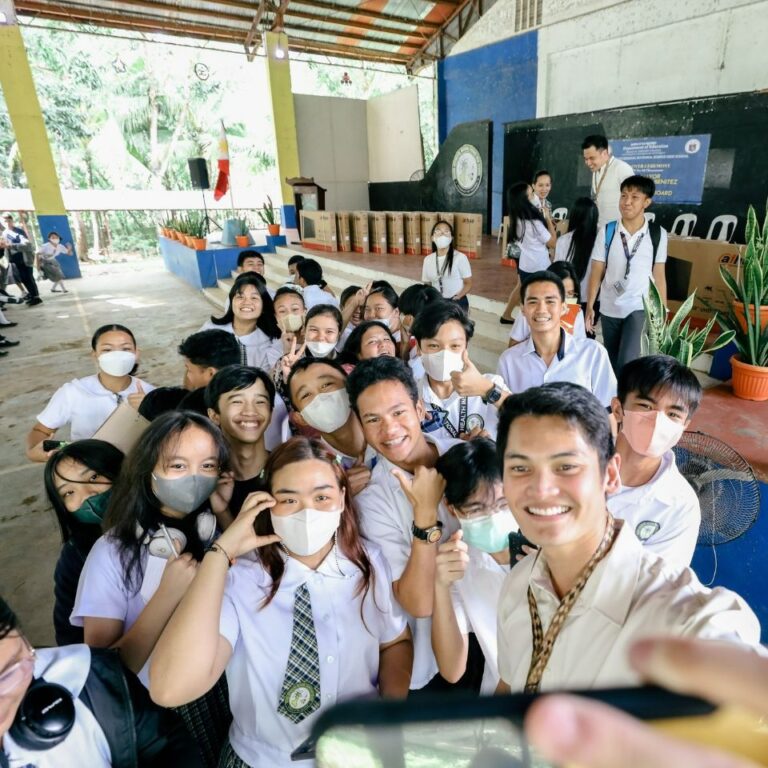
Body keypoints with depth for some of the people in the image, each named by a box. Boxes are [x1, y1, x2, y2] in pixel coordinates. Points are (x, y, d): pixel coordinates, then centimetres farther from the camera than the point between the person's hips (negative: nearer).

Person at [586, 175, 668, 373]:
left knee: (627, 362, -15)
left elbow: (659, 275, 2)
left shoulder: (658, 234, -3)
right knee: (612, 363, 15)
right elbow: (597, 272, 0)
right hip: (609, 308, 2)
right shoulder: (606, 231, -3)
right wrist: (589, 306, -3)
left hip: (640, 308, -2)